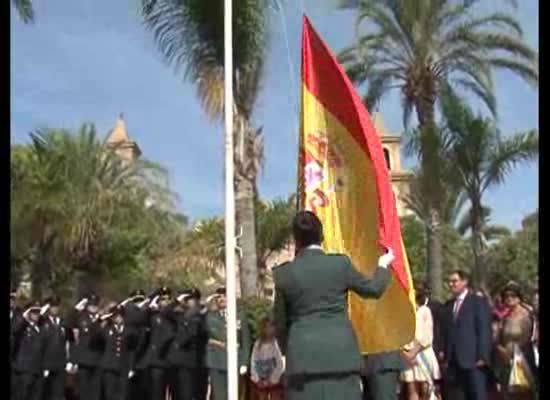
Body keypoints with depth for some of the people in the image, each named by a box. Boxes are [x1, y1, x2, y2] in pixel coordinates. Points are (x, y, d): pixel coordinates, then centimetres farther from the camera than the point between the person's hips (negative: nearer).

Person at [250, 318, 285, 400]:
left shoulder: (276, 344, -7)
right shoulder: (257, 344, 1)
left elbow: (280, 364, -8)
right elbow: (253, 363, 2)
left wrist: (272, 379, -10)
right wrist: (257, 379, -6)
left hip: (273, 382, -2)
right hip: (260, 382, 2)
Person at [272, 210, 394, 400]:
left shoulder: (284, 273, 1)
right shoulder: (340, 264, 0)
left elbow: (280, 322, 7)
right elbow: (373, 289, 14)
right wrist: (383, 266, 33)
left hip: (303, 356, 0)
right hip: (339, 353, 0)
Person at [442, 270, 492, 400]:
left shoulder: (478, 302, 0)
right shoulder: (449, 304, 17)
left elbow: (484, 330, -6)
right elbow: (448, 332, 15)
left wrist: (482, 356, -13)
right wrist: (446, 357, 8)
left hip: (474, 359, -6)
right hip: (454, 361, 6)